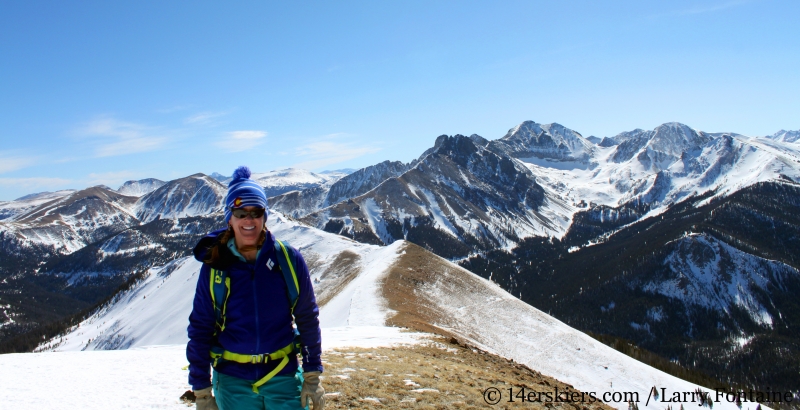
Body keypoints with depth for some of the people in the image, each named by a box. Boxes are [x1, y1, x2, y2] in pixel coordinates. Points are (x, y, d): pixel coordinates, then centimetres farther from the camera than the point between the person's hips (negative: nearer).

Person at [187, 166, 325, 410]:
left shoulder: (288, 259, -7)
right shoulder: (214, 267, -6)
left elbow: (308, 319, -1)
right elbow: (200, 329, -1)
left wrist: (312, 376, 0)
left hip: (284, 376, 0)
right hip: (232, 382, 1)